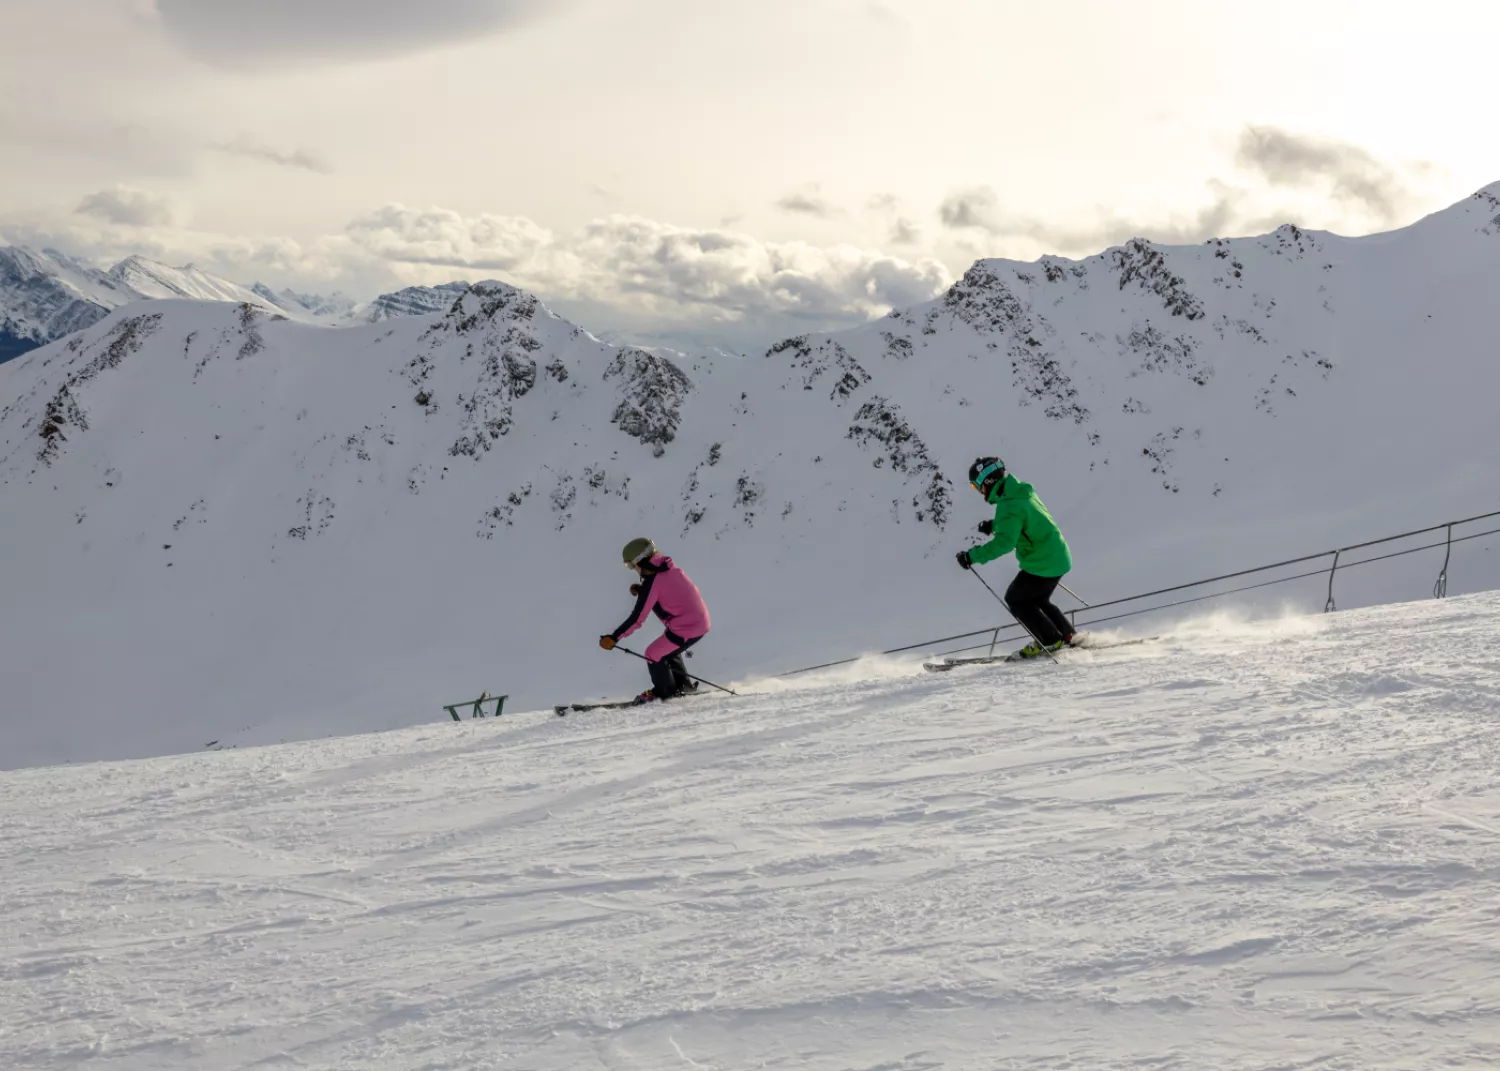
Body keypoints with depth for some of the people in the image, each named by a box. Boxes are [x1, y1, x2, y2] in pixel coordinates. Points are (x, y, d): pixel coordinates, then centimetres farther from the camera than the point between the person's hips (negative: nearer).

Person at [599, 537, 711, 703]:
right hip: (702, 620, 9)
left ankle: (664, 692, 22)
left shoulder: (651, 582, -18)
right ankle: (682, 683, 40)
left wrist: (613, 638, -15)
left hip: (686, 629, -9)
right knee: (668, 648, 28)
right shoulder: (669, 567, 4)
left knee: (654, 654, 5)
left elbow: (637, 618, -19)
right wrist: (642, 590, 9)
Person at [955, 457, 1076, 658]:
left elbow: (1004, 542, -34)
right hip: (1058, 558, 9)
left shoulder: (1009, 505, -24)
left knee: (1015, 599, 7)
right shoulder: (1024, 492, 6)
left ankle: (1050, 640, 8)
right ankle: (1066, 634, 24)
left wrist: (973, 556, -32)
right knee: (1035, 600, 24)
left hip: (1042, 564, -9)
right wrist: (994, 525, 25)